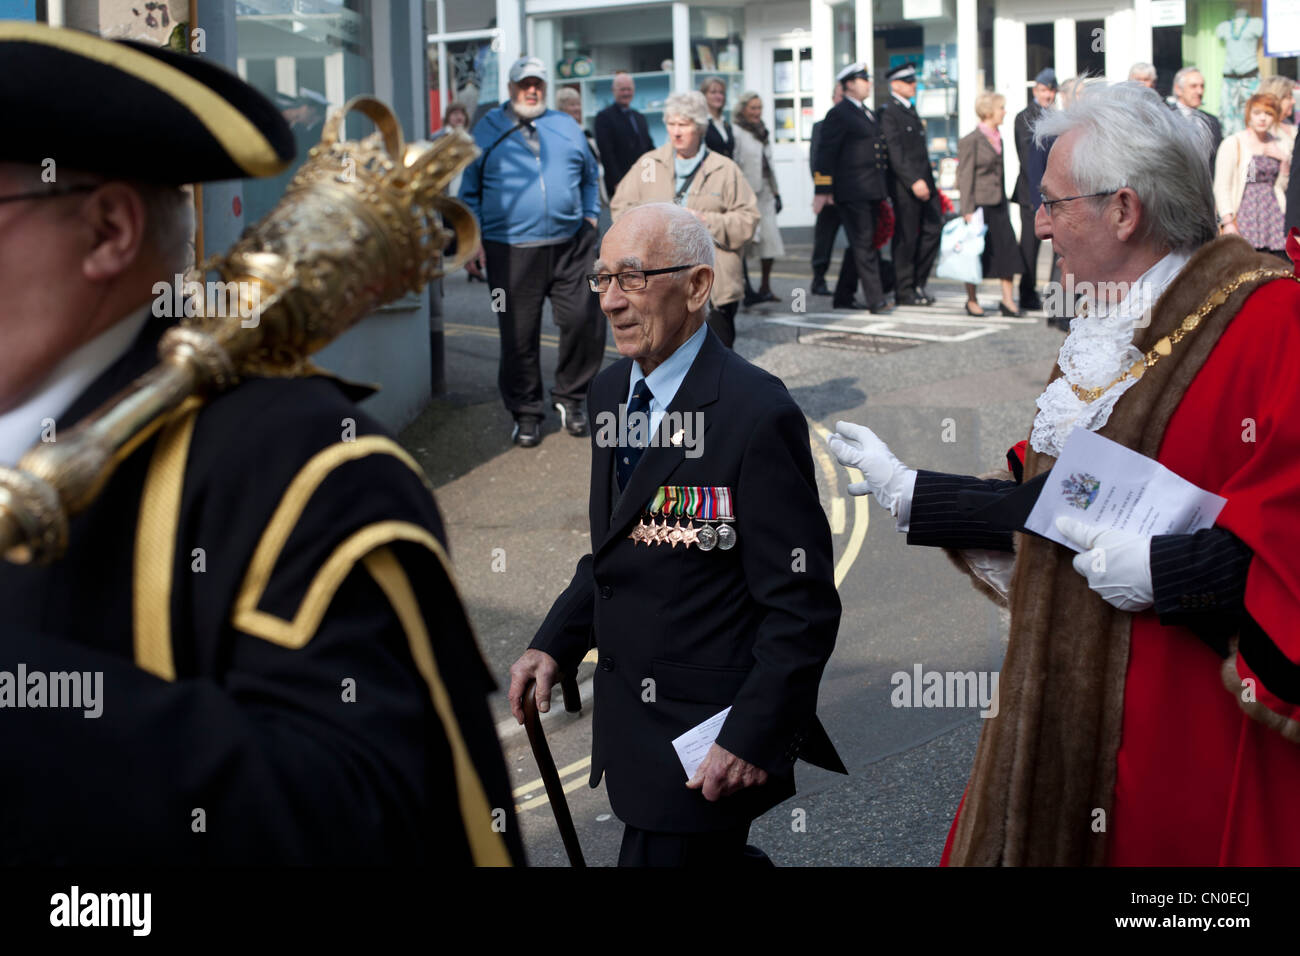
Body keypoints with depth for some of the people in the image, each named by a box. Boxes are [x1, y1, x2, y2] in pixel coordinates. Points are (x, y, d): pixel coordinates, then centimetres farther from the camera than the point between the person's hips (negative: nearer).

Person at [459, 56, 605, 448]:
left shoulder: (566, 126, 15)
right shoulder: (487, 129, 8)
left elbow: (589, 177, 23)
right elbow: (470, 190, 9)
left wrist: (590, 219, 11)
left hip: (570, 246, 2)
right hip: (511, 251, -2)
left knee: (584, 323, -3)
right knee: (519, 337, 2)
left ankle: (570, 398, 18)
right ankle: (526, 413, 15)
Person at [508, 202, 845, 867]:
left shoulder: (758, 415, -20)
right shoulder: (611, 390, 6)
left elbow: (802, 607, -19)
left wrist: (753, 738, -21)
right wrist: (555, 644, 4)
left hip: (705, 740, -8)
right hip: (630, 716, 8)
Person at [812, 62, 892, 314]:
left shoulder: (868, 114, 20)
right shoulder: (838, 114, -7)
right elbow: (825, 153, -10)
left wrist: (883, 189, 21)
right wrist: (822, 190, -14)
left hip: (870, 191, 9)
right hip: (852, 191, -9)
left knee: (859, 245, 13)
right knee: (863, 245, -9)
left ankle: (843, 297, 21)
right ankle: (875, 300, -12)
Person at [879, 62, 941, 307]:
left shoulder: (910, 110, 19)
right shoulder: (888, 113, -10)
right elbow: (894, 152, -18)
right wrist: (913, 181, -24)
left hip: (924, 183, 9)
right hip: (904, 186, -9)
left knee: (934, 229, 6)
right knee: (906, 238, -3)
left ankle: (917, 283, 16)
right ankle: (904, 291, 5)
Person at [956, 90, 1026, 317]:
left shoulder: (997, 139, 13)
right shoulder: (971, 141, -9)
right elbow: (965, 177, -11)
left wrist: (1005, 204, 17)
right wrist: (968, 210, -15)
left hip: (998, 205, 7)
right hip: (979, 203, -7)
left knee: (1009, 250, 0)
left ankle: (1007, 301, 4)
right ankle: (971, 300, 12)